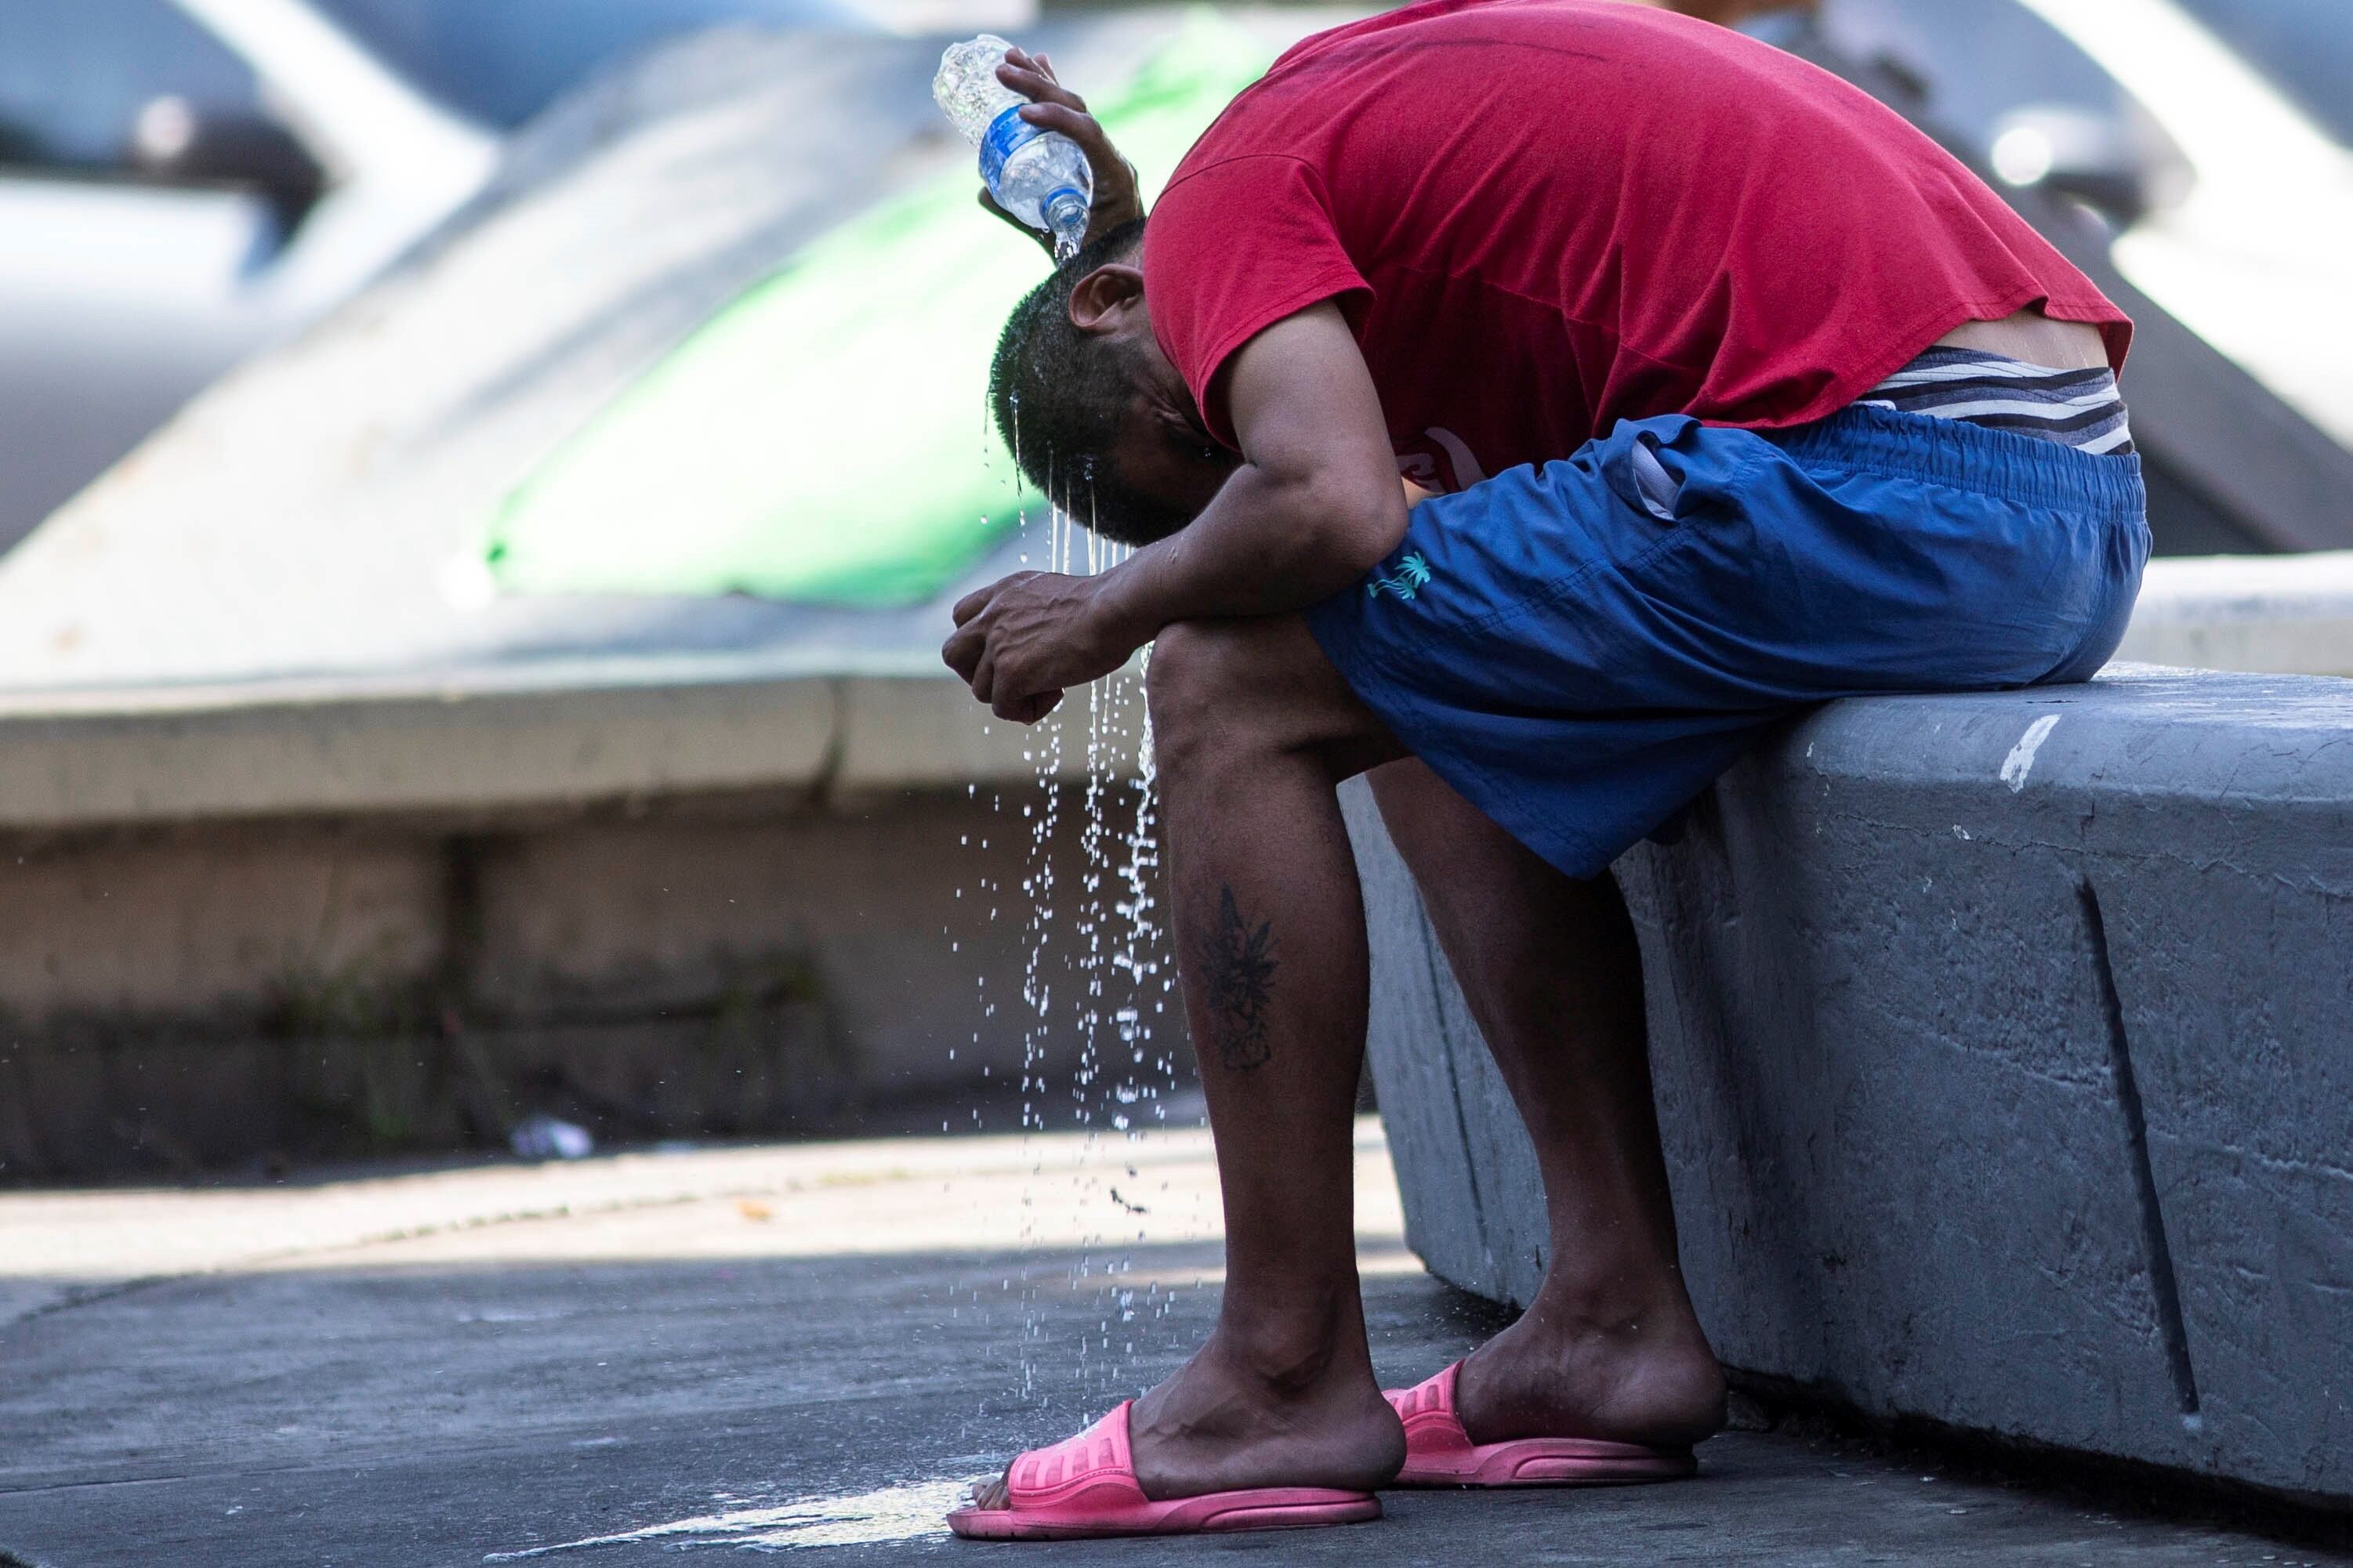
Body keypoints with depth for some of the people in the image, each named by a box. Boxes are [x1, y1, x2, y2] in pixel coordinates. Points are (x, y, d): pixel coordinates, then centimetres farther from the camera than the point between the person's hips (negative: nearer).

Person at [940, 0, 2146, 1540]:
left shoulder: (1235, 190, 2)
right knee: (1432, 694, 23)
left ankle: (1290, 1380, 0)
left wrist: (1110, 609, 3)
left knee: (1235, 690, -1)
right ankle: (1616, 1315, 15)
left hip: (1870, 474, -10)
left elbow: (1332, 508, -16)